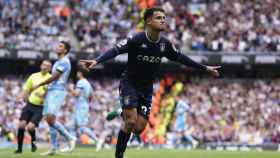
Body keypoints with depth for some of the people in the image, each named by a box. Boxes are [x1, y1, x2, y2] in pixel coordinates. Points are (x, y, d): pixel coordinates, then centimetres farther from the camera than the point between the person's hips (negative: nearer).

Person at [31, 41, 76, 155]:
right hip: (51, 92, 10)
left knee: (51, 119, -21)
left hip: (57, 92, -10)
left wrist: (39, 85, -6)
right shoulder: (58, 62, 21)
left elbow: (53, 78, -14)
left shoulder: (64, 62, -10)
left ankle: (69, 138, -10)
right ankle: (53, 148, 6)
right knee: (49, 119, 5)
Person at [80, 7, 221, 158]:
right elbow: (116, 50, -29)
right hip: (129, 84, -5)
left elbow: (180, 58, 11)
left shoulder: (165, 44, -3)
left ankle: (122, 115, 25)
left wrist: (205, 68, 15)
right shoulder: (136, 39, -19)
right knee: (131, 122, -17)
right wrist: (96, 61, -46)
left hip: (146, 89, 5)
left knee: (138, 128, -5)